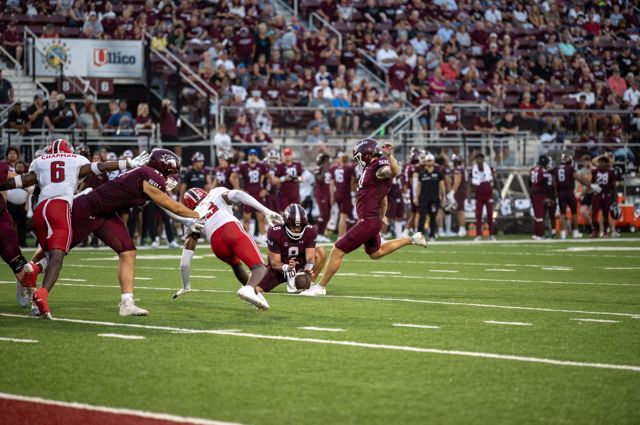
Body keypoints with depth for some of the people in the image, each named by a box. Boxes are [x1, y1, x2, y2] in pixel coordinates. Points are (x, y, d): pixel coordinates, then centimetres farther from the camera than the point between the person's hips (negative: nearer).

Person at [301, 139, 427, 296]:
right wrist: (382, 215, 37)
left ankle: (320, 287, 3)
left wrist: (389, 155, -51)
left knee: (337, 251, -5)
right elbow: (383, 197, 26)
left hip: (368, 221, -10)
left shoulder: (378, 166, -15)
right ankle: (411, 240, 30)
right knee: (375, 253, 30)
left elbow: (394, 171, -38)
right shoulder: (372, 169, 14)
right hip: (373, 220, 10)